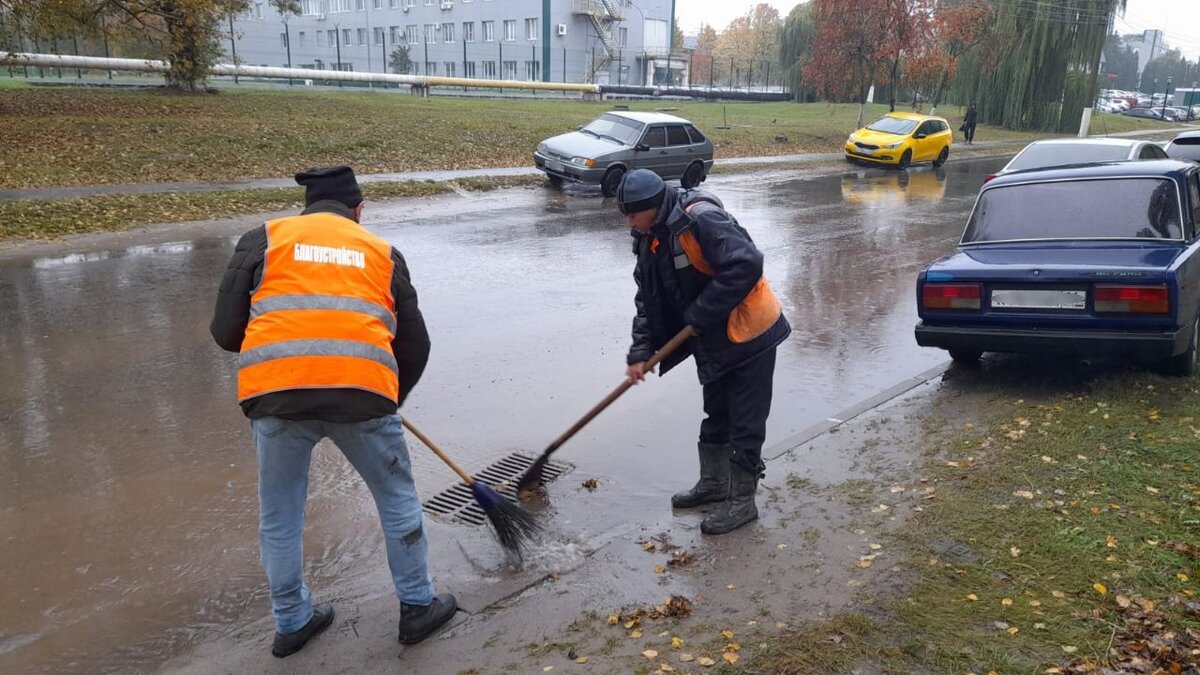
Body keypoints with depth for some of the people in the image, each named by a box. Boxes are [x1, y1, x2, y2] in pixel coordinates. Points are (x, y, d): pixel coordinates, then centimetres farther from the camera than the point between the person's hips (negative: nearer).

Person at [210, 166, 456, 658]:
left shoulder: (263, 240, 17)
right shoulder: (383, 253, 20)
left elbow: (226, 331, 10)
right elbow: (415, 345, 20)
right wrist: (390, 398, 37)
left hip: (275, 395, 1)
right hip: (362, 393, 0)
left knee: (279, 516, 21)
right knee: (398, 500, 21)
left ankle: (292, 623, 36)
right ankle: (418, 607, 33)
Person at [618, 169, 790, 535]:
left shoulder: (700, 218, -26)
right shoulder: (650, 240, 3)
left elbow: (746, 265, -33)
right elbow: (648, 299, 7)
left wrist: (701, 314, -26)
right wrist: (640, 351, -3)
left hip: (749, 334, -9)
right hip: (712, 342, 9)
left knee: (745, 422, 2)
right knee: (715, 413, 22)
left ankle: (742, 501, 14)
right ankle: (713, 483, 38)